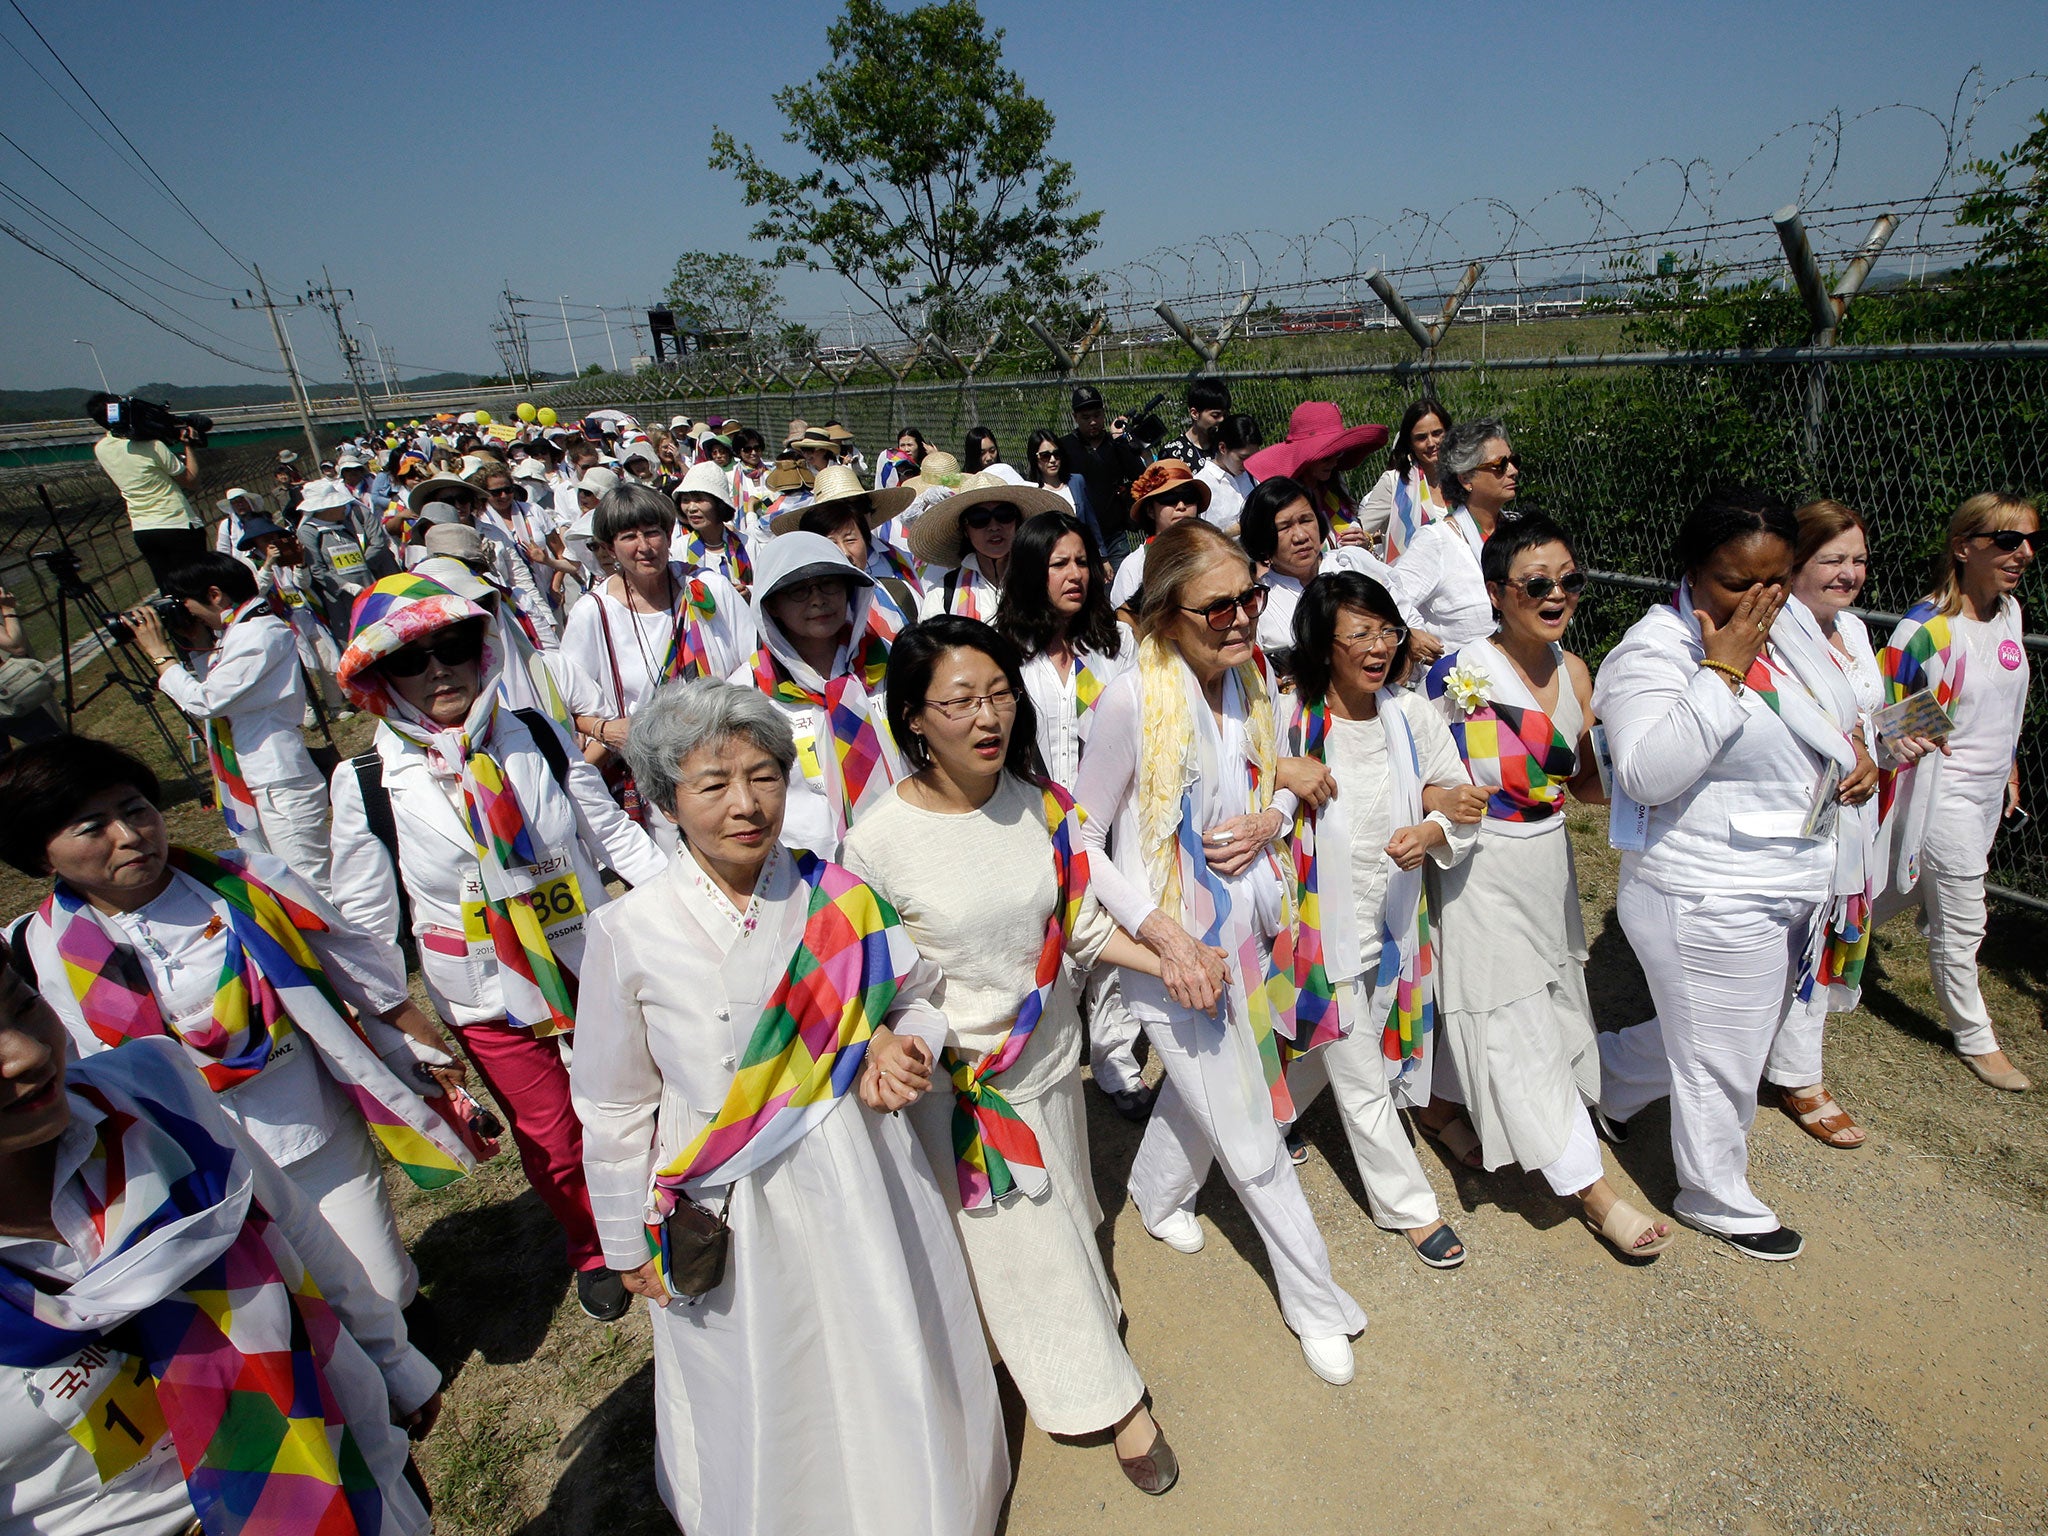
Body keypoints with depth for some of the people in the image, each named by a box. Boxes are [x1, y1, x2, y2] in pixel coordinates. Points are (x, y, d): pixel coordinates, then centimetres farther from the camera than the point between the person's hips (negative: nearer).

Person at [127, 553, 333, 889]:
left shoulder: (260, 634, -17)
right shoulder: (234, 632, 12)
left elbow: (204, 702, -18)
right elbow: (206, 685, 21)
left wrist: (160, 653, -6)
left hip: (280, 784, -10)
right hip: (245, 782, 10)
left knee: (310, 886, -7)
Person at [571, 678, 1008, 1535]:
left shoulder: (841, 900, -11)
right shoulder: (630, 933, -14)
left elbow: (920, 998, 5)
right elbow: (614, 1111, -4)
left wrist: (905, 1047, -16)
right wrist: (630, 1246, 4)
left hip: (859, 1181, 2)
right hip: (727, 1217, -1)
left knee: (892, 1371, 20)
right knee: (762, 1404, 19)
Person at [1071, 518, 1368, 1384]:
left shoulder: (1253, 678, -4)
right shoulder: (1132, 701, -23)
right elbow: (1083, 842, -17)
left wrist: (1271, 818, -11)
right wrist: (1166, 938, -22)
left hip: (1244, 925, 6)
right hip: (1173, 943, -6)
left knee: (1199, 1086, 27)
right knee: (1252, 1143, 6)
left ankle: (1159, 1197, 57)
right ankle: (1317, 1302, 30)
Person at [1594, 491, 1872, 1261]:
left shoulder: (1772, 635, 8)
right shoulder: (1656, 648, -20)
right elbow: (1649, 773, -33)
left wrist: (1853, 759, 7)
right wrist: (1722, 670, -30)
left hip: (1785, 891, 9)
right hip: (1710, 904, -9)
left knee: (1711, 1034, 24)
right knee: (1722, 1060, 9)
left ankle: (1605, 1074, 47)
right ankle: (1720, 1201, 32)